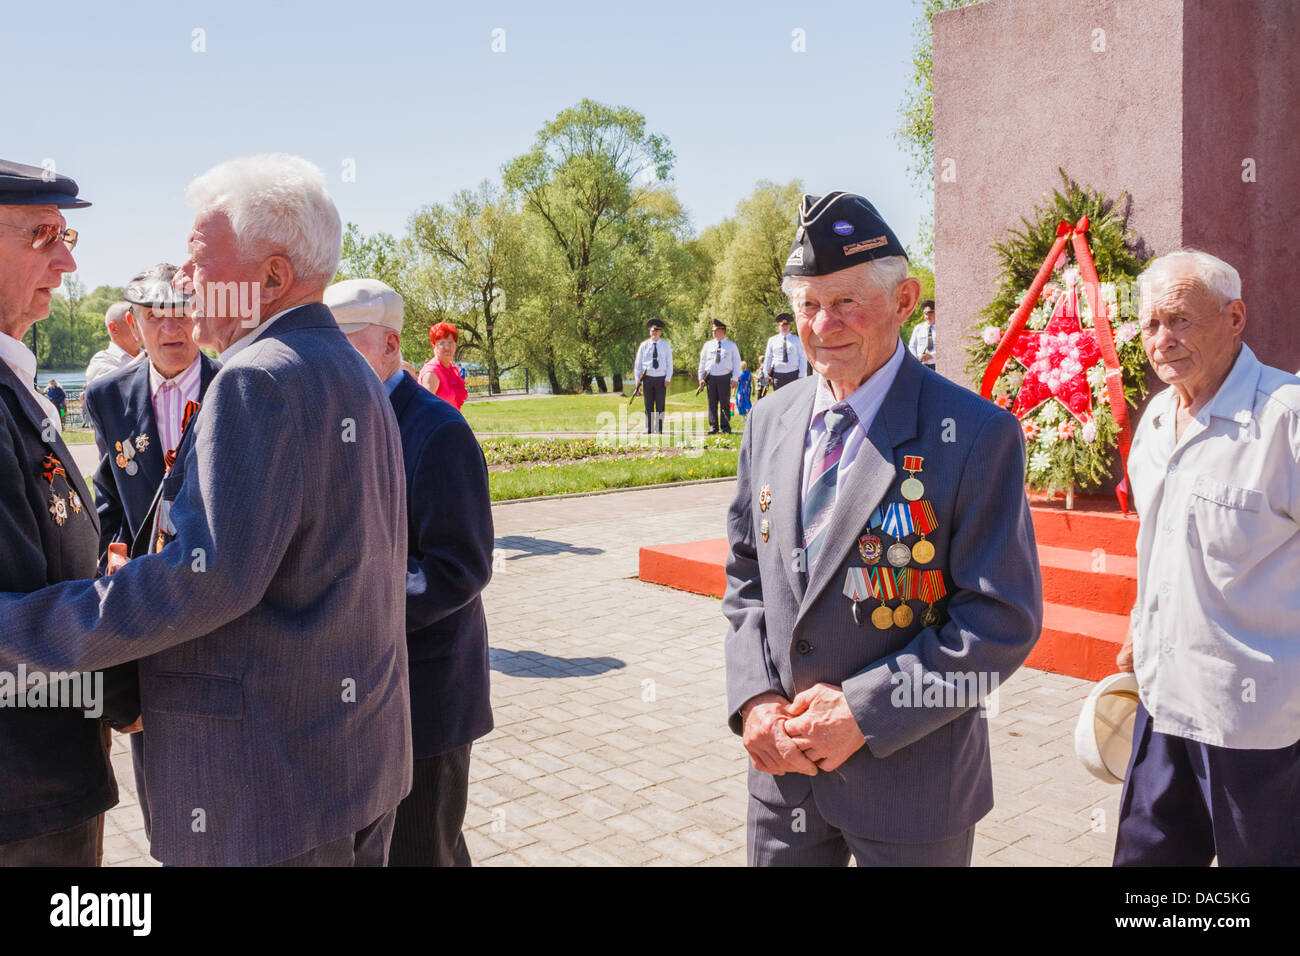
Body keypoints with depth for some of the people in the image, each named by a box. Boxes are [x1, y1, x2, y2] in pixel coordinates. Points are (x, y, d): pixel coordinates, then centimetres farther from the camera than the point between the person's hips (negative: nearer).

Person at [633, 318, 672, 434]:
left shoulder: (666, 345, 5)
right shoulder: (644, 345, 5)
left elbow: (669, 363, 5)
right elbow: (638, 363, 7)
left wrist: (668, 379, -4)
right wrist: (638, 379, 2)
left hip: (661, 379, 0)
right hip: (648, 378, 0)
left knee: (660, 405, 2)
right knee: (648, 405, 3)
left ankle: (659, 430, 8)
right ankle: (648, 430, 8)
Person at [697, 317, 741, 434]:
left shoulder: (731, 345, 6)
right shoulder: (708, 345, 11)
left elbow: (737, 363, 5)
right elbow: (702, 362, 13)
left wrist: (735, 378, -3)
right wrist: (701, 377, 6)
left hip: (725, 377, -2)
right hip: (711, 377, 2)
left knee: (725, 403, 0)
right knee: (712, 403, 2)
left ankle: (726, 427, 7)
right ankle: (713, 426, 7)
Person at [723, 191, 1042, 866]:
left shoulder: (975, 435, -14)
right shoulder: (770, 421, 3)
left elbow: (1002, 622, -15)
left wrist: (862, 710, -18)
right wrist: (754, 697, -5)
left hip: (911, 778, -4)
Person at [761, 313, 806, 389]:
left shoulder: (796, 339, 9)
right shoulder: (772, 340, 11)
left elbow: (803, 358, 6)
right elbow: (768, 358, 14)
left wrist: (801, 374, -4)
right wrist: (766, 374, 6)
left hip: (793, 374, 0)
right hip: (777, 374, 1)